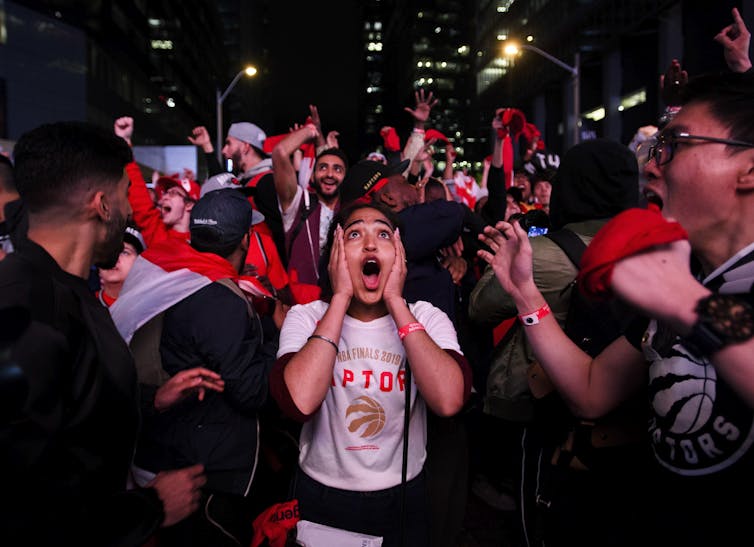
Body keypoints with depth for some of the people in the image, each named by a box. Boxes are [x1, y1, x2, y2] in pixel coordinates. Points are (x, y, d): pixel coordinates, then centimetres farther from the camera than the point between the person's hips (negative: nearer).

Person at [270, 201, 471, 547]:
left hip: (402, 498, 1)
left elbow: (449, 401, -27)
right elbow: (299, 401, -30)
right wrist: (340, 298, -24)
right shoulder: (306, 317, -10)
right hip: (322, 497, 0)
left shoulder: (427, 318, -9)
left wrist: (396, 302, -24)